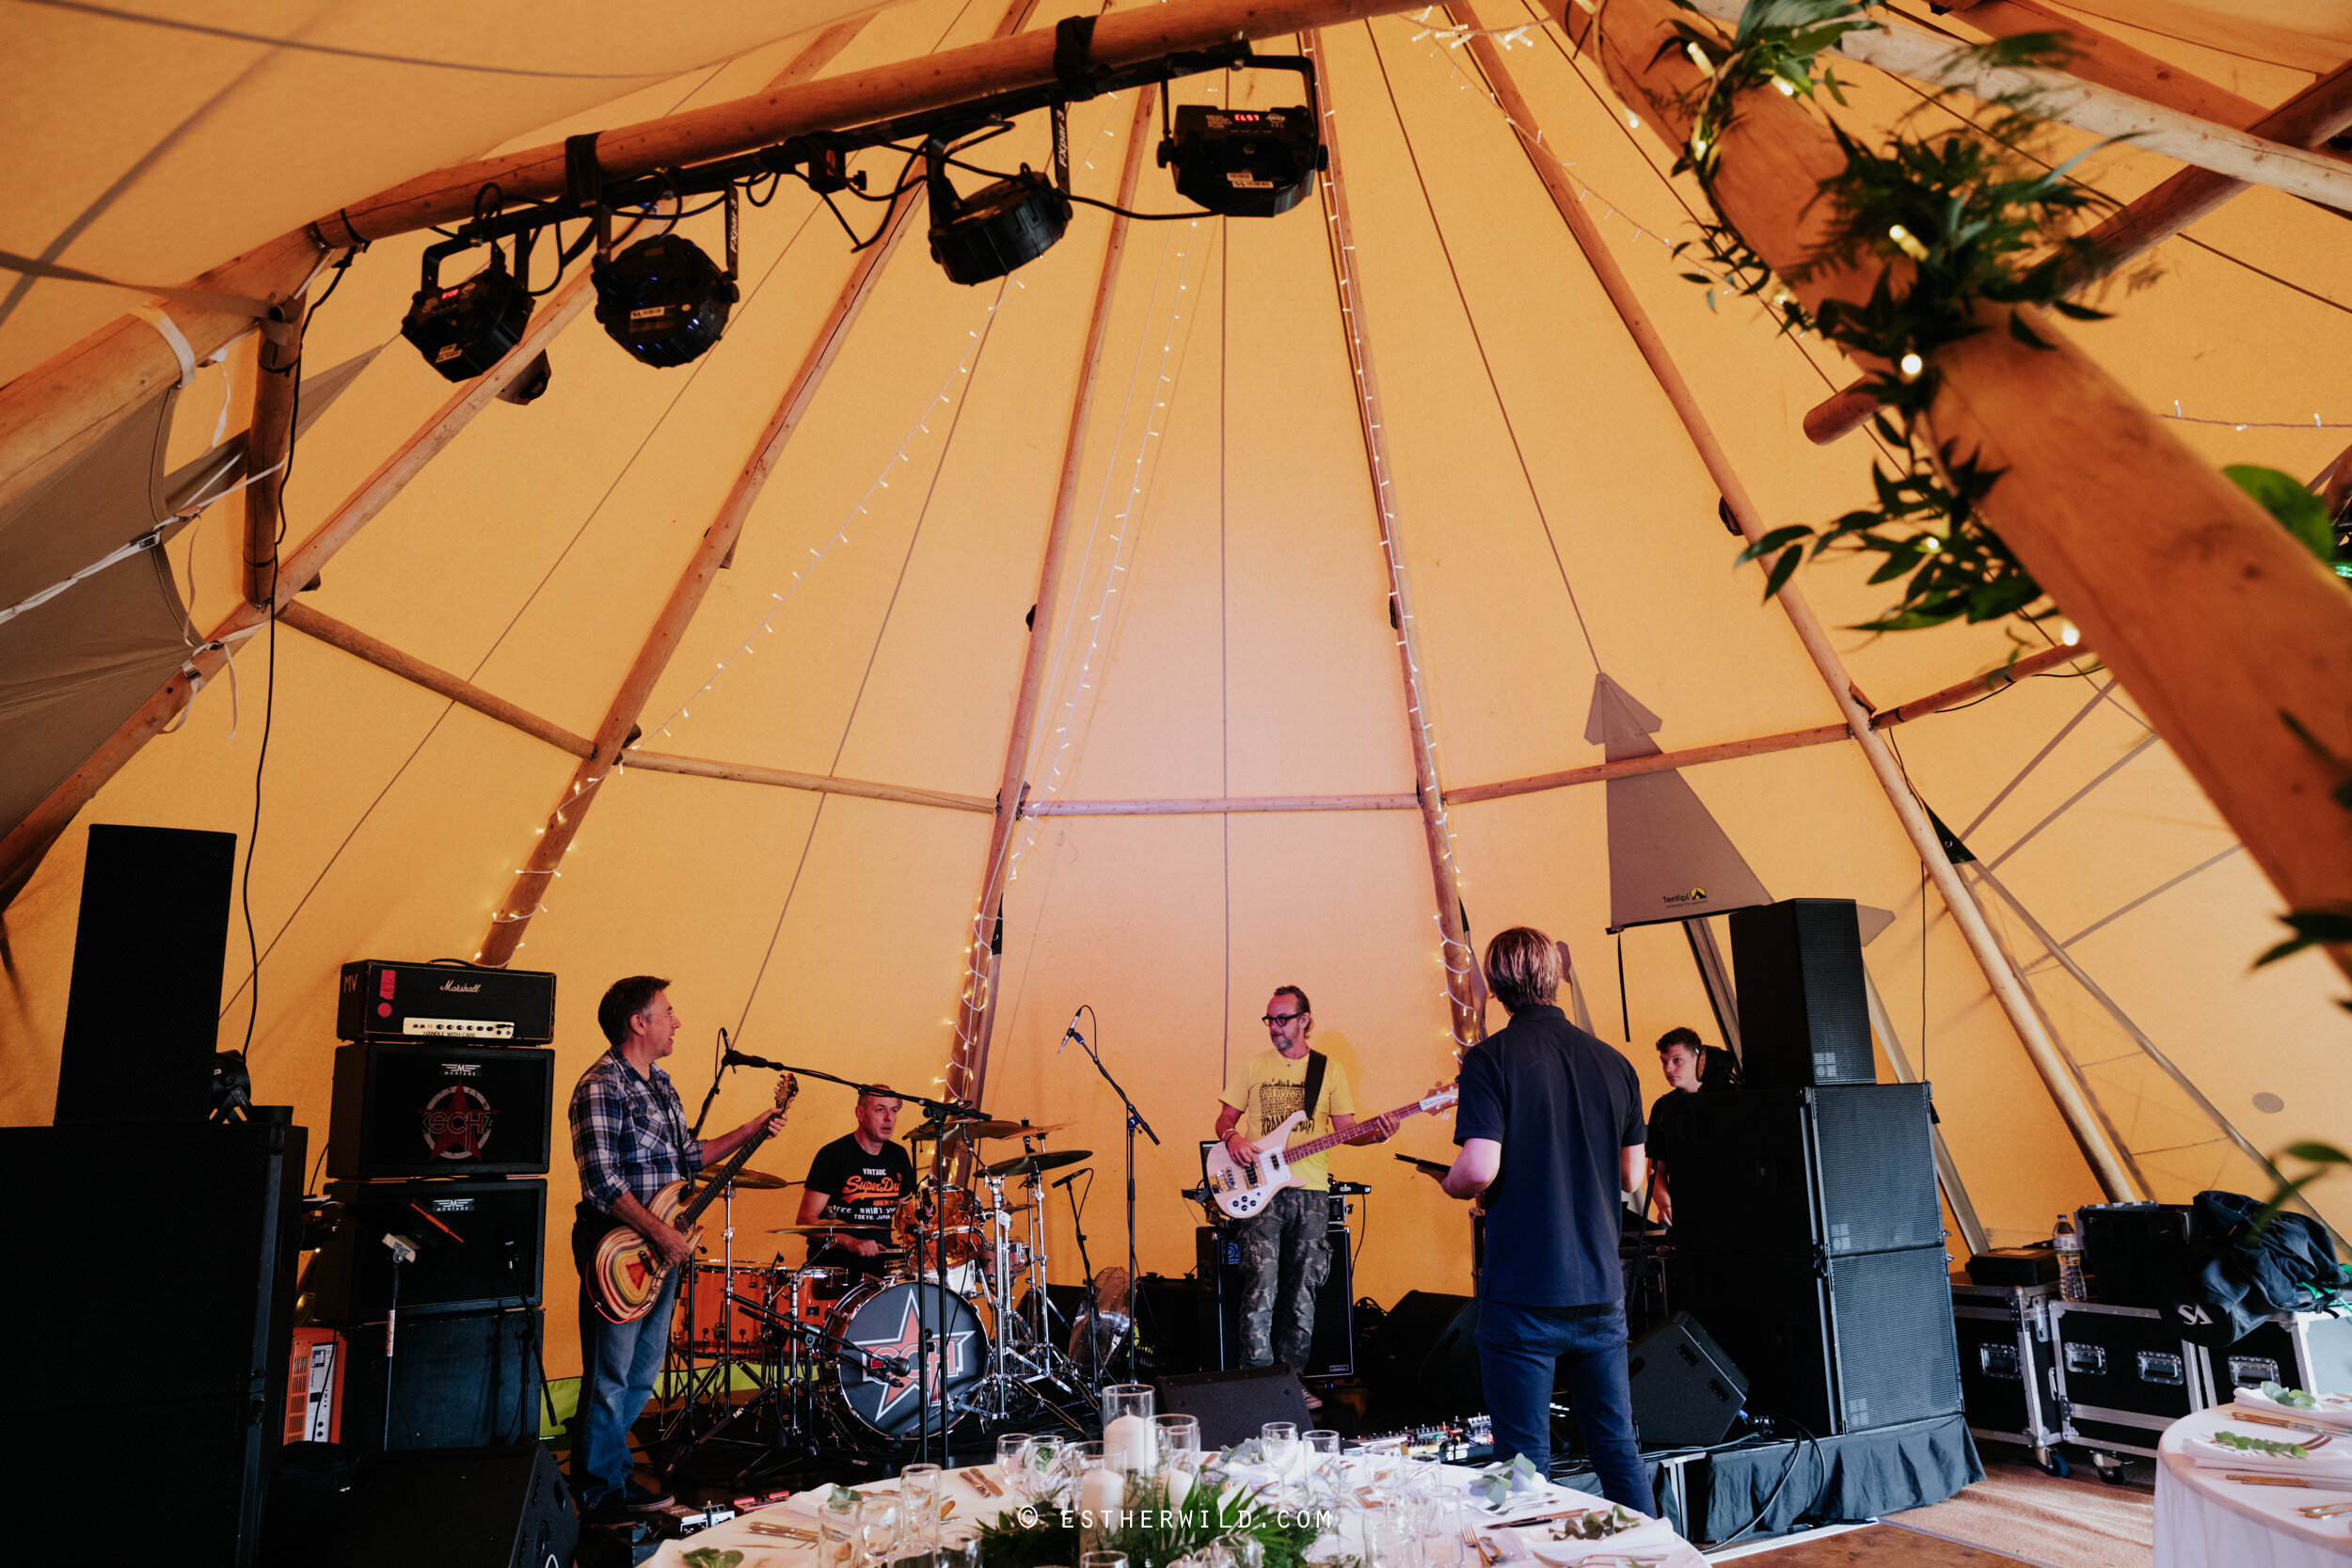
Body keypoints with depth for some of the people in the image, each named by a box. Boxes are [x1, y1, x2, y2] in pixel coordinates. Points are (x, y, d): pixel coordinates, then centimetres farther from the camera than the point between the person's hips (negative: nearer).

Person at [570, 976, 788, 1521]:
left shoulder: (660, 1083, 13)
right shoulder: (601, 1087, -17)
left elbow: (687, 1156, 19)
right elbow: (601, 1182, -23)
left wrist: (753, 1129, 12)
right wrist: (662, 1233, -22)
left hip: (663, 1250, 9)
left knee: (642, 1375, 17)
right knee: (609, 1378, 3)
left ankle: (608, 1471, 31)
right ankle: (600, 1494, 17)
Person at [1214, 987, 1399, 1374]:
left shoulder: (1329, 1070, 10)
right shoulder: (1254, 1066, 10)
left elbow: (1345, 1129, 8)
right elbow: (1225, 1117, 13)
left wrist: (1376, 1134, -11)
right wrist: (1232, 1137, -9)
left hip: (1310, 1190, 1)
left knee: (1302, 1290, 3)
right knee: (1261, 1287, -13)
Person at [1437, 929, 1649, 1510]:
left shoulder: (1491, 1057, -10)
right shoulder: (1614, 1063, 5)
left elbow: (1479, 1170, -18)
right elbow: (1632, 1178, 11)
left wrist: (1449, 1183, 3)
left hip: (1523, 1293, -5)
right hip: (1601, 1289, 5)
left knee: (1526, 1463, 4)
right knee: (1618, 1450, 16)